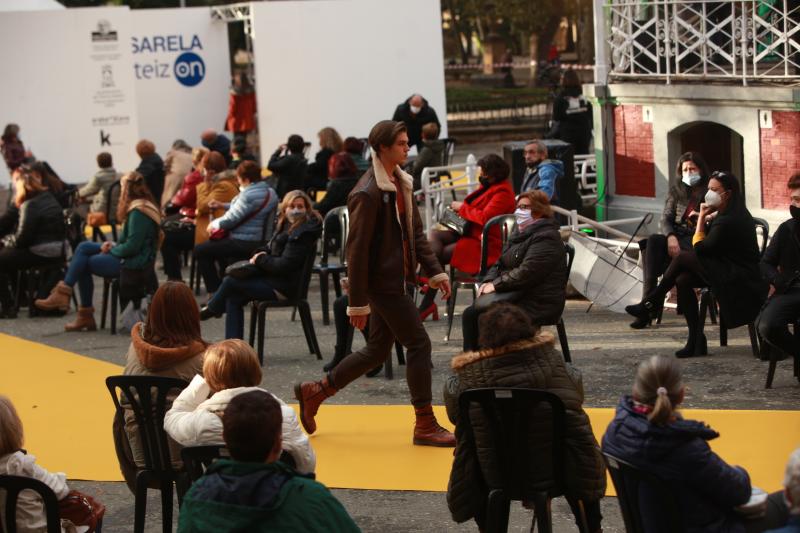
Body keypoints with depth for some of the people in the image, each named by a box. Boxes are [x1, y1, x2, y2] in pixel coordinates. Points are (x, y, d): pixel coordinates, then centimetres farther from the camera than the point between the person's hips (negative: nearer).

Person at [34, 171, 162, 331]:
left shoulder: (138, 212, -19)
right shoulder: (145, 206, 13)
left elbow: (132, 246, -23)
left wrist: (111, 250, -7)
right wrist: (114, 246, 5)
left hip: (134, 262, -10)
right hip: (138, 257, 10)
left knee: (83, 263, -5)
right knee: (84, 248, 5)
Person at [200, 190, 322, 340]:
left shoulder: (303, 234, -20)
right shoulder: (287, 226, 10)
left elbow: (284, 265, -23)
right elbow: (271, 248, 22)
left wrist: (260, 259, -9)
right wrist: (260, 253, -2)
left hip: (284, 287, -10)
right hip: (274, 279, 10)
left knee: (230, 282, -8)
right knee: (233, 297, -1)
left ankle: (210, 310, 21)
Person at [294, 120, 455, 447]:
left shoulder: (401, 184, 10)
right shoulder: (367, 194, -19)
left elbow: (416, 233, 18)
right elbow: (357, 250, -18)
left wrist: (435, 272, 11)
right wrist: (358, 303, -17)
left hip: (397, 279, 10)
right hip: (383, 282, -10)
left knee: (377, 350, 16)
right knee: (418, 343, -6)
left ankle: (315, 392, 29)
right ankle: (425, 426, 2)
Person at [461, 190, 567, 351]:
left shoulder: (546, 238, -13)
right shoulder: (519, 233, 19)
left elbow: (527, 273, -23)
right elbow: (499, 264, 20)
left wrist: (496, 285, -19)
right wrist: (488, 282, -1)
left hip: (538, 304, -10)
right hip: (514, 295, 10)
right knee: (470, 314, -7)